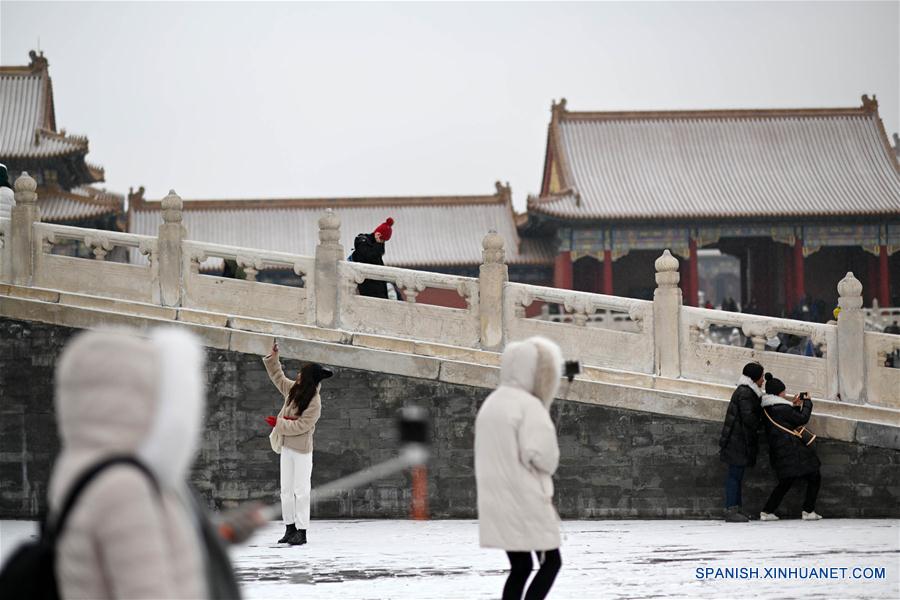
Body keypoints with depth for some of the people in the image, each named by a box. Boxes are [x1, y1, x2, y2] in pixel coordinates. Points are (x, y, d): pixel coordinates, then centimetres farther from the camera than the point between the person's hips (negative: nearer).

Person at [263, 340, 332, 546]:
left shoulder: (314, 402, -18)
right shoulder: (293, 389, 4)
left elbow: (301, 425, -21)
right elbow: (278, 377, 21)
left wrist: (278, 424, -15)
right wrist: (273, 358, 13)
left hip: (302, 451, -8)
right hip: (287, 447, 8)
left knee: (301, 490, -4)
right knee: (286, 490, 10)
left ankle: (302, 531, -1)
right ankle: (290, 528, 17)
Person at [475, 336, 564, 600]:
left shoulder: (491, 403, 14)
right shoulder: (529, 405, -14)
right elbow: (542, 456, -20)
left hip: (498, 500, 8)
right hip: (526, 499, -8)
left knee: (520, 567, 13)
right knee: (550, 562, 1)